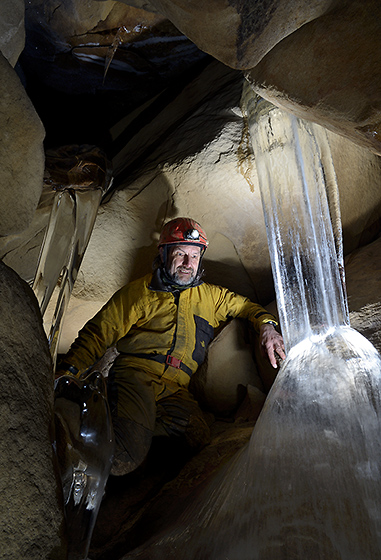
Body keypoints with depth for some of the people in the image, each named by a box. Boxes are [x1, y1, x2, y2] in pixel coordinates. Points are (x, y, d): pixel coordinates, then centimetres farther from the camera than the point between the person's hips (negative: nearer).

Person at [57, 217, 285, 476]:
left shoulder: (210, 296, 19)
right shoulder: (139, 292, 8)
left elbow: (245, 305, 27)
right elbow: (98, 333, 8)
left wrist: (267, 325, 4)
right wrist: (67, 372, -5)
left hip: (175, 389, 5)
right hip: (134, 375, -4)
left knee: (199, 437, -26)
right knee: (124, 459, -28)